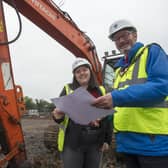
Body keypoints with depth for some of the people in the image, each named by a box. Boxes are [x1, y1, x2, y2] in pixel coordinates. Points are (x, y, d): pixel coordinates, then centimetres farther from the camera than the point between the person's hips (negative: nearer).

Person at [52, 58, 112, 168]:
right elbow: (59, 113, 1)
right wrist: (58, 116, -23)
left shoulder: (101, 91, 8)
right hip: (73, 143, -2)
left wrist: (107, 140, 7)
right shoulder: (68, 90, 2)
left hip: (95, 143, 3)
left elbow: (108, 117, 11)